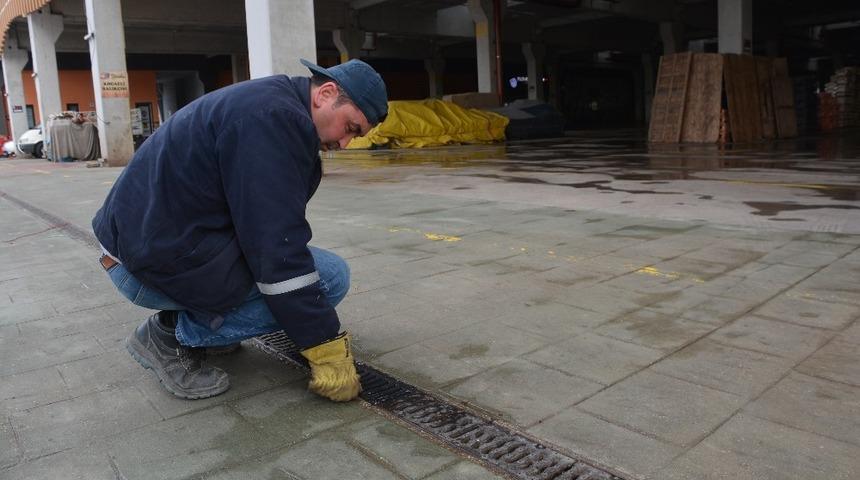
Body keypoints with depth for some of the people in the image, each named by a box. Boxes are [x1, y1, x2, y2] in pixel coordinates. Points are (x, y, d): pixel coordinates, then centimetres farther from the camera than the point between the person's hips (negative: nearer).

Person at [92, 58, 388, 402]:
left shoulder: (266, 103, 13)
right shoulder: (275, 116, -20)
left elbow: (274, 229, 18)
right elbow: (279, 251, -24)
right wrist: (326, 350, -17)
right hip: (158, 263, -10)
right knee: (331, 277, -11)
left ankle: (191, 315, 14)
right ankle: (174, 335, -4)